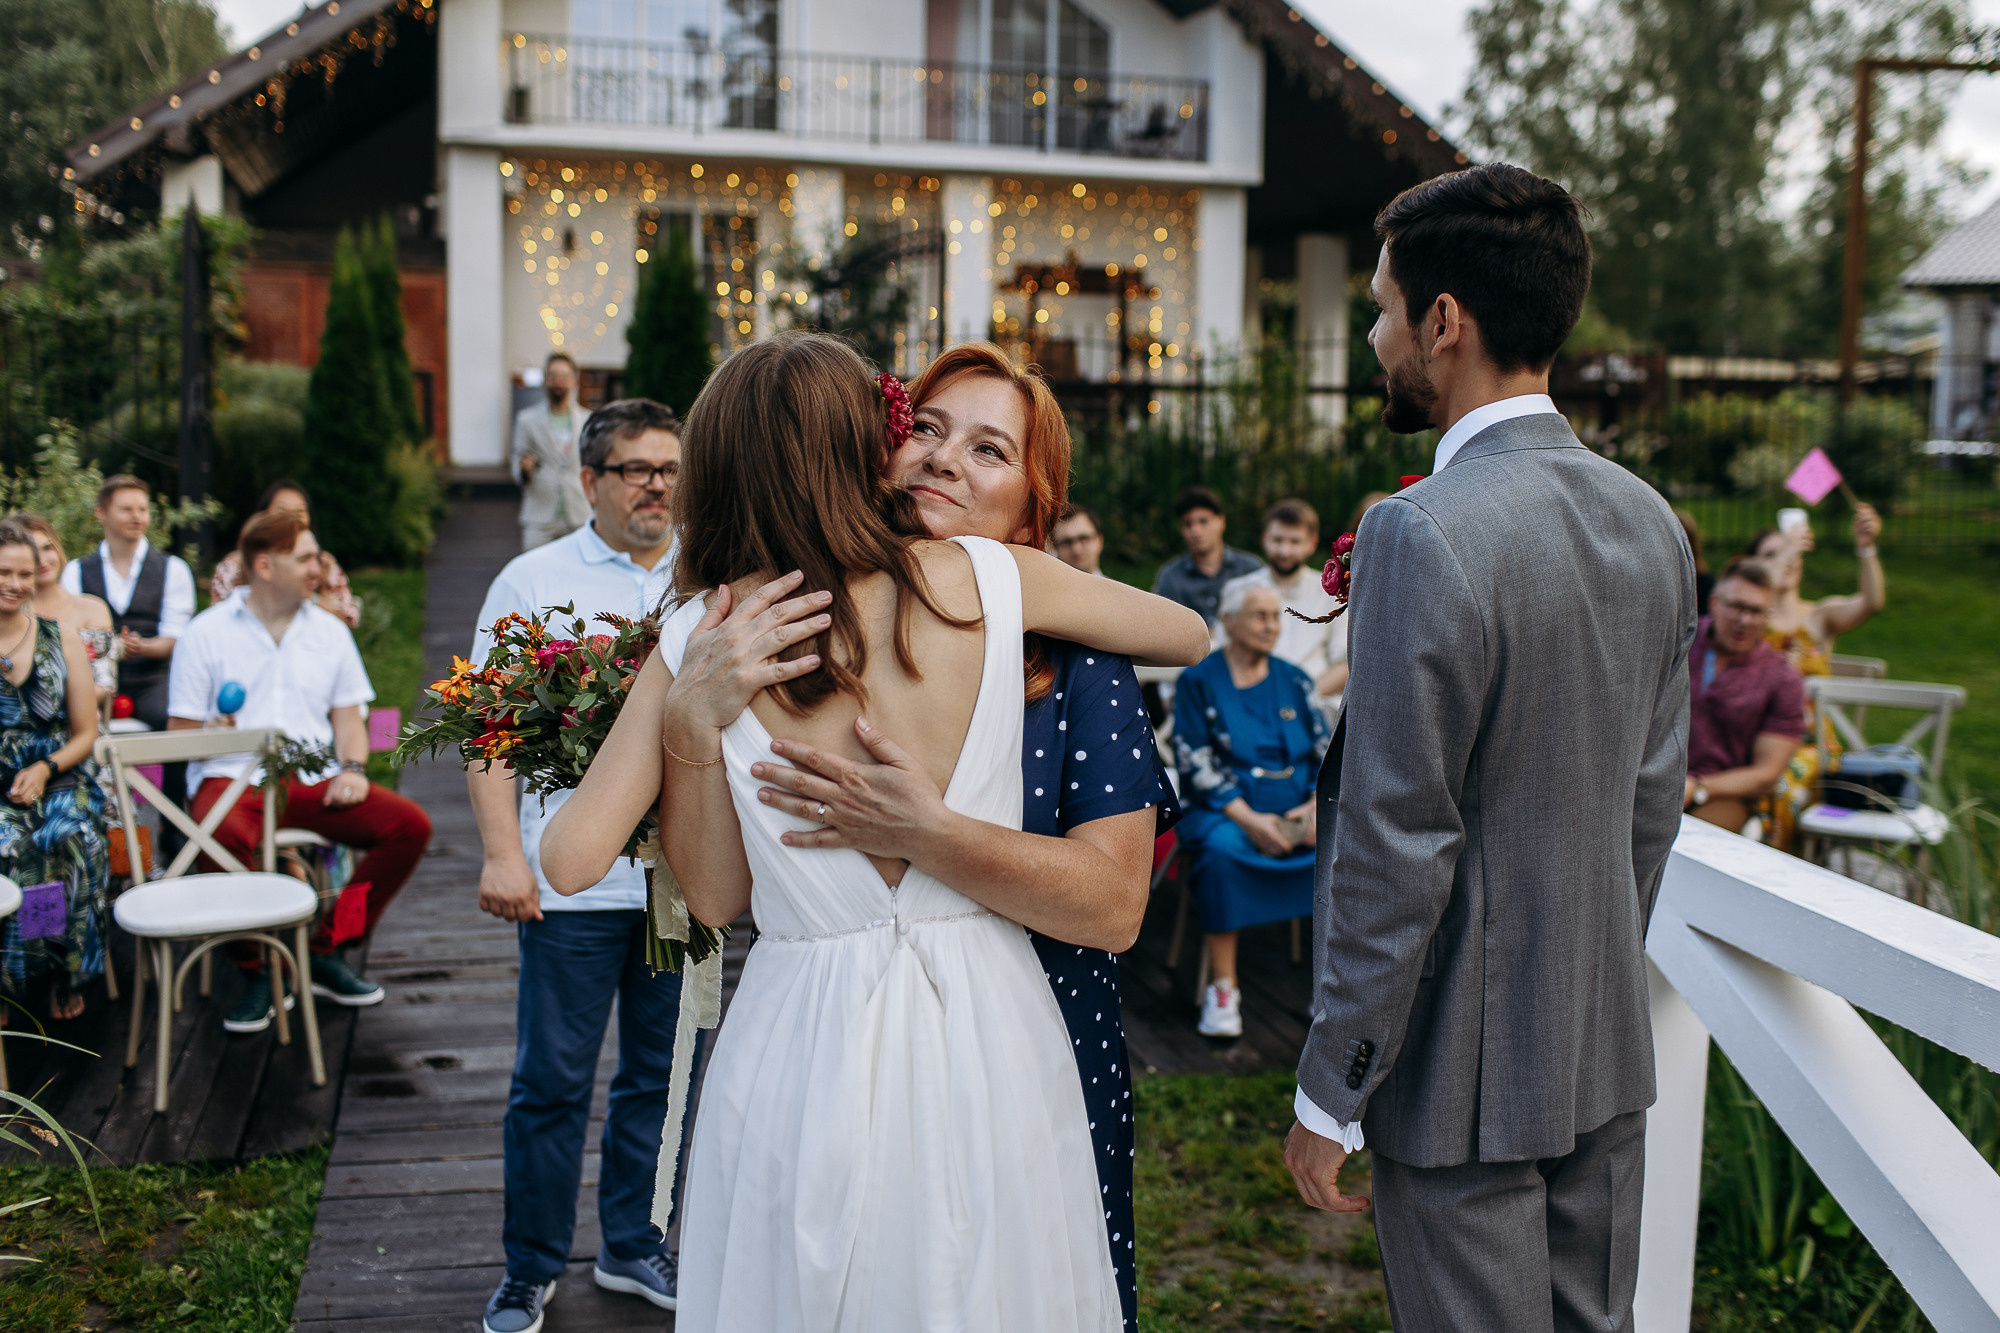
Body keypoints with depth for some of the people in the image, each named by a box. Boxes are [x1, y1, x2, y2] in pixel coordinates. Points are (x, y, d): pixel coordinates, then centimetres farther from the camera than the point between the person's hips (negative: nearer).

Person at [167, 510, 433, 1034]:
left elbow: (348, 715, 17)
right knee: (223, 833, -40)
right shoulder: (206, 632, 6)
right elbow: (181, 731, 5)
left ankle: (326, 952, -5)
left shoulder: (330, 631, 17)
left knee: (411, 824, -19)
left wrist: (352, 767, -3)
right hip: (233, 776, -4)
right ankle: (257, 970, -15)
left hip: (313, 778, 4)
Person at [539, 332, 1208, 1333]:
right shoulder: (991, 581, -5)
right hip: (987, 1034, 1)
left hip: (802, 1053, 0)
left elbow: (711, 898, 0)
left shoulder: (699, 641, -5)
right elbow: (1188, 636, 13)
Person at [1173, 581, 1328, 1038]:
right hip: (1224, 811, -3)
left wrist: (1318, 804, -10)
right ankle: (1223, 989, -28)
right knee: (1221, 852, -37)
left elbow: (1327, 752, 11)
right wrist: (1249, 819, -18)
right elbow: (1197, 765, -6)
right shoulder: (1198, 682, 2)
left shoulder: (1294, 681, 14)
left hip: (1296, 810, 4)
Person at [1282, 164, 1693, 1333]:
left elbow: (1395, 849, -21)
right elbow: (1656, 798, 10)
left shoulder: (1422, 536, -22)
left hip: (1464, 1063, -7)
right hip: (1610, 1052, 8)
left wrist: (1329, 1097, -12)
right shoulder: (1651, 520, 3)